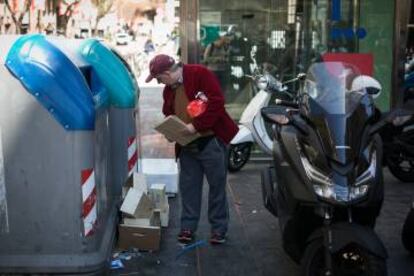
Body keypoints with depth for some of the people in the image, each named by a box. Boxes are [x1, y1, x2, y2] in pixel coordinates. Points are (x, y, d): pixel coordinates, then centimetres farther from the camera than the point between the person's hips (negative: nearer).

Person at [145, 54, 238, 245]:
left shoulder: (199, 74, -14)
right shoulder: (168, 89, 10)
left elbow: (216, 102, -22)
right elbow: (169, 114, 23)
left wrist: (195, 126, -24)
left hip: (211, 141, -7)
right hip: (187, 145, 7)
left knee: (217, 185, 4)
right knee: (188, 186, 10)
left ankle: (219, 228, 15)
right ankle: (188, 227, 22)